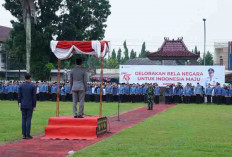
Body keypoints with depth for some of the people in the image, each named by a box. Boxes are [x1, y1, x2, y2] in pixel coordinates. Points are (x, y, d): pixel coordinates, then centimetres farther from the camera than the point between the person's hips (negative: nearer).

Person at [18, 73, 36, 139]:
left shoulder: (21, 86, 2)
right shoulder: (33, 86, -5)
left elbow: (19, 96, 3)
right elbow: (34, 97, -5)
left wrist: (19, 105, 10)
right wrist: (34, 106, 1)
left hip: (23, 105, 3)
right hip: (30, 105, -3)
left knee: (23, 119, 6)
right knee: (29, 119, 0)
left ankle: (24, 134, 5)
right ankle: (28, 134, 0)